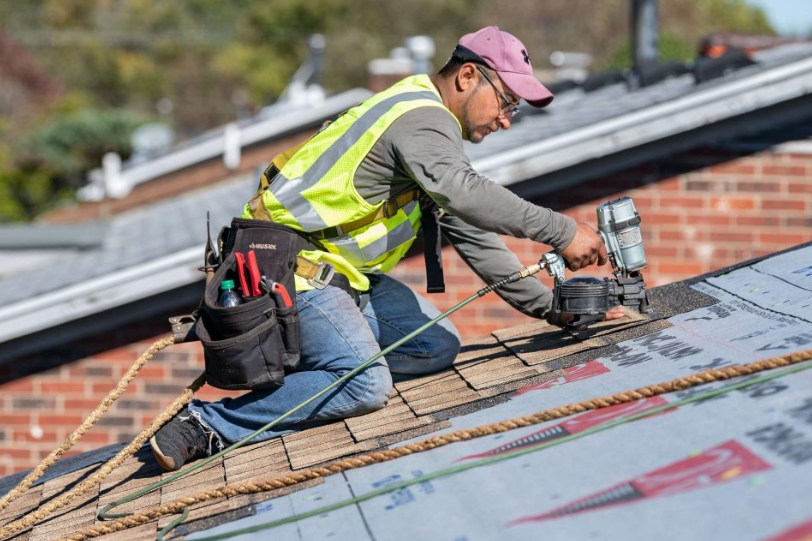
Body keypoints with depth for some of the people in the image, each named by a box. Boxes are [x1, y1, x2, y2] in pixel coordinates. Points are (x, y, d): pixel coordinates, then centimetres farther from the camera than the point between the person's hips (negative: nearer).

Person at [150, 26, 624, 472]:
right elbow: (465, 194, -36)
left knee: (439, 346, 6)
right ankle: (206, 423, -17)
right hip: (295, 266, -10)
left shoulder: (435, 128, 17)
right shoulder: (421, 117, -17)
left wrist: (552, 306, 11)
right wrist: (562, 231, -35)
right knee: (366, 386, -24)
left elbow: (474, 236, 17)